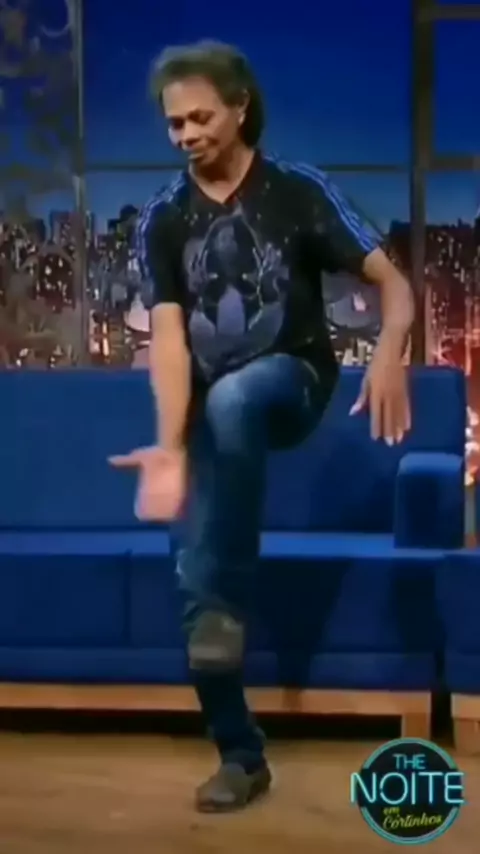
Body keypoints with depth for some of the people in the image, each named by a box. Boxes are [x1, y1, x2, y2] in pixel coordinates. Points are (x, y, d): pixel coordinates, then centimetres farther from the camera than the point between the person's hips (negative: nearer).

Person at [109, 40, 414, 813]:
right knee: (194, 570, -6)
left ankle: (230, 604, -26)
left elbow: (393, 282, -11)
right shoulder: (163, 221, 1)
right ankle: (241, 756, 11)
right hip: (211, 406, 4)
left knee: (230, 398, -39)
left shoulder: (299, 191, -6)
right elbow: (169, 336, -11)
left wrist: (390, 355, -33)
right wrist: (172, 446, -26)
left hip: (291, 380, -3)